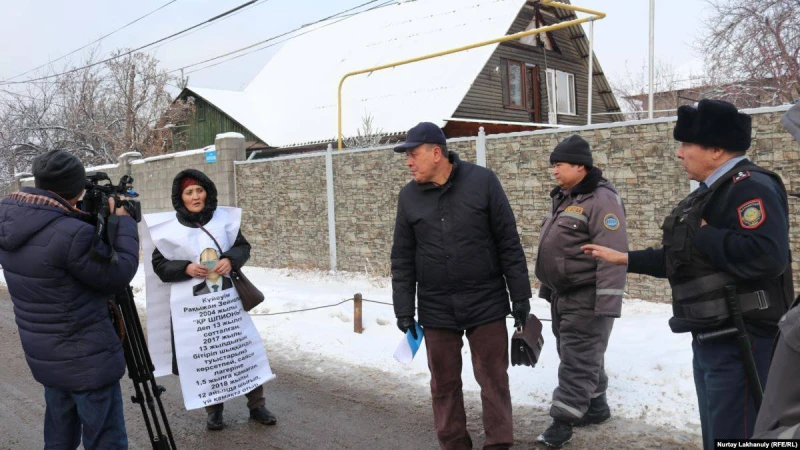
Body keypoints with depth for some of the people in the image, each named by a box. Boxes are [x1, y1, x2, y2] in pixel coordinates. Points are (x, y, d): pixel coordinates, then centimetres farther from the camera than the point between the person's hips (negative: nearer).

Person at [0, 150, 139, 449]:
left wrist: (101, 219, 2)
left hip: (45, 356, 8)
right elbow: (118, 275, -15)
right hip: (87, 358, -8)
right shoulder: (72, 234, -28)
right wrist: (123, 221, -4)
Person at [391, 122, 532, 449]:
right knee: (444, 383, 10)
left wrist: (521, 297, -4)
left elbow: (509, 244, -3)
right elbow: (402, 258, 5)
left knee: (494, 379, 6)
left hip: (487, 303, -2)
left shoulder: (483, 182, -6)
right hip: (436, 309, 2)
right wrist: (404, 309, 1)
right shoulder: (408, 196, 2)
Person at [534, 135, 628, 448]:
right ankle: (595, 406, 30)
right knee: (574, 355, 17)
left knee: (578, 359, -4)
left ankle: (562, 421, 1)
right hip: (562, 294, 10)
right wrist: (547, 287, 23)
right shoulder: (563, 198, 14)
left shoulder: (601, 200, -17)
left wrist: (608, 302, -26)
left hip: (586, 298, -10)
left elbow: (613, 255, -23)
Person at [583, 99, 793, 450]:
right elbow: (684, 259, 22)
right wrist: (623, 258, 23)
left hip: (740, 343, -10)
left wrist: (702, 233, -19)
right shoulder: (712, 191, 15)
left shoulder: (750, 186, -16)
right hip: (712, 340, 10)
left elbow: (766, 257, -33)